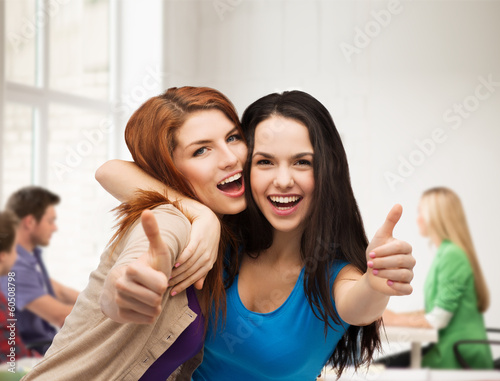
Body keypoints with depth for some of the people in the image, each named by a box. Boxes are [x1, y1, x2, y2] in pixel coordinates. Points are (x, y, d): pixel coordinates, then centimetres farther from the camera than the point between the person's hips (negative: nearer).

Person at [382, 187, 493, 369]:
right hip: (447, 347, 9)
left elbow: (437, 320, -18)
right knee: (380, 364, 3)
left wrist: (395, 320, -5)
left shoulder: (453, 255, -16)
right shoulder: (444, 253, 14)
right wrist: (397, 315, 11)